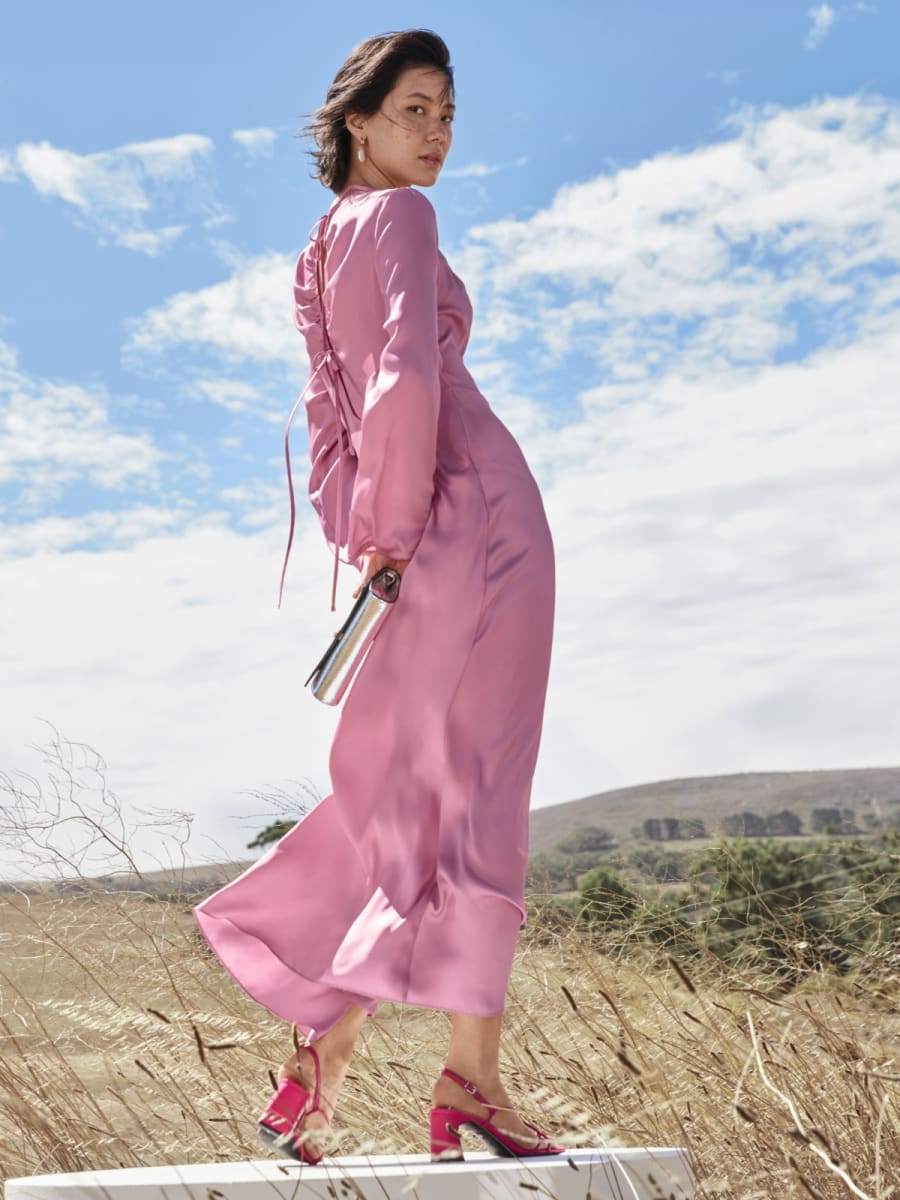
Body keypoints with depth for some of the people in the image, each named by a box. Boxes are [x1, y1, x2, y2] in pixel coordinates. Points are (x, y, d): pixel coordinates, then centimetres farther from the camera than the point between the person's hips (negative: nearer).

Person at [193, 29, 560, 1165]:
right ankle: (470, 1072, -3)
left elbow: (329, 409, 20)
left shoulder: (321, 249, 23)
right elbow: (410, 375, -19)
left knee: (395, 790, 10)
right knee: (475, 786, -7)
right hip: (473, 508, -8)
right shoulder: (400, 217, -2)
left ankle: (325, 1044, 11)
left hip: (409, 533, 8)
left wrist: (367, 538, 14)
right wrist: (397, 528, -12)